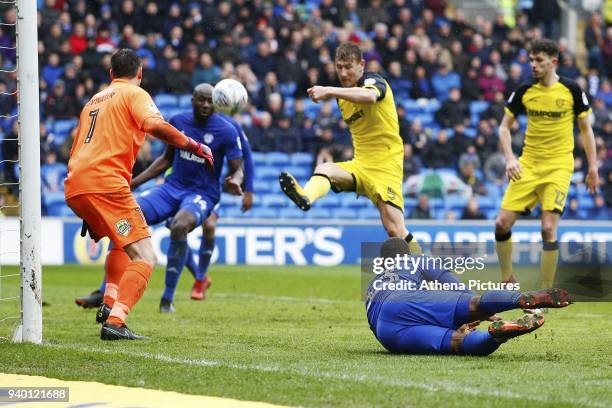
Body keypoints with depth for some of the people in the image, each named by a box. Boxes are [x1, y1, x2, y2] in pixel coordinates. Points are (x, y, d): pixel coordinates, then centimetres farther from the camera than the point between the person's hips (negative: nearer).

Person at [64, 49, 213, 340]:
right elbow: (156, 126, -15)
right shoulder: (135, 94, 6)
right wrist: (193, 146, -4)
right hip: (105, 183, -8)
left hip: (74, 186, 8)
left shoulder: (94, 100, 29)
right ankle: (115, 323, -25)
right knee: (144, 258, -9)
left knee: (122, 241, 32)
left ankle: (110, 304, 16)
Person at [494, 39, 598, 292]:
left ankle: (545, 293, -7)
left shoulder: (571, 90, -4)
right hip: (528, 165, 3)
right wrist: (509, 158, -8)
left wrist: (592, 168, 2)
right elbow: (505, 127, 8)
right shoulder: (524, 91, 2)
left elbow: (585, 130, 5)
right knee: (502, 223, -4)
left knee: (548, 228, -15)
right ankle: (507, 280, 17)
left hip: (558, 166, -3)